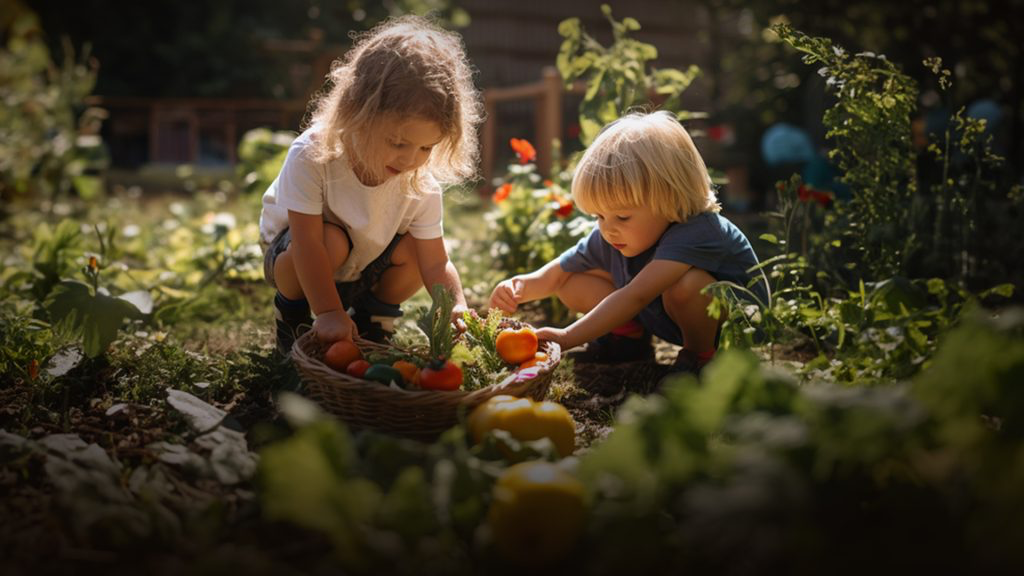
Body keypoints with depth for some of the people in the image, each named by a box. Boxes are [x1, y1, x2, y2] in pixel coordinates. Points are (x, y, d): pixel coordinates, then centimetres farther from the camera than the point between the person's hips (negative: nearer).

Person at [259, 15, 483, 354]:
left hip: (359, 270, 4)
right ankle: (292, 320, -6)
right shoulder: (312, 156, -34)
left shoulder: (423, 185, -22)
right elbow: (307, 241, -34)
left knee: (414, 249, -21)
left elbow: (435, 263, -22)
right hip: (289, 255, -4)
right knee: (333, 240, -35)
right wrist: (328, 312, -39)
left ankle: (369, 323, 6)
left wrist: (457, 305, -41)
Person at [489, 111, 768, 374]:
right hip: (670, 322, 6)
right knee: (574, 283, -10)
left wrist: (568, 337, -51)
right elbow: (557, 273, -3)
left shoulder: (695, 233, -38)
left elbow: (635, 297, -47)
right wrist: (522, 287, -26)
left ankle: (701, 356, -12)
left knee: (686, 283, -41)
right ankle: (630, 341, 9)